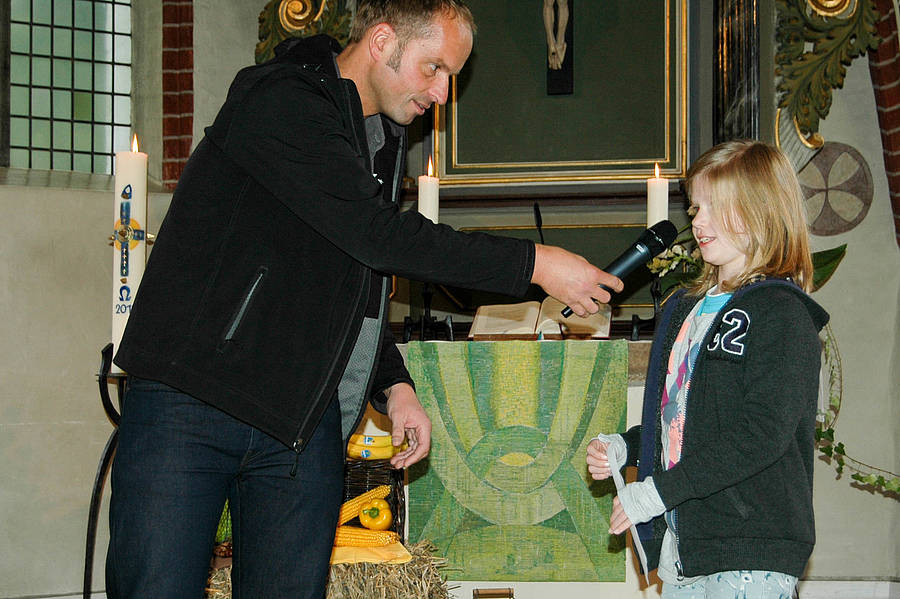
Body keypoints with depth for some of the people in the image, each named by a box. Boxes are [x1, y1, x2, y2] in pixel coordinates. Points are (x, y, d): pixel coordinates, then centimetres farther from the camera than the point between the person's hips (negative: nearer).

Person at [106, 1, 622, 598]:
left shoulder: (384, 141, 18)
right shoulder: (279, 101, -11)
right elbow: (374, 232, -20)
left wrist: (394, 385, 9)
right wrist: (533, 264, -16)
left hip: (306, 425, 8)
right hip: (189, 400, -7)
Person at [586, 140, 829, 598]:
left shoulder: (780, 312, -9)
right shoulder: (687, 308, 18)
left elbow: (762, 433, -19)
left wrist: (656, 491, -20)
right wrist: (622, 448, 7)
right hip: (681, 543, 8)